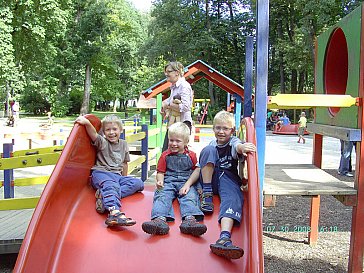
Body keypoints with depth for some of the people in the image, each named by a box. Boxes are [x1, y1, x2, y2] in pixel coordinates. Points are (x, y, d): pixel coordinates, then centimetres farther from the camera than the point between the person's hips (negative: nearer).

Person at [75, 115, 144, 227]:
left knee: (138, 183, -16)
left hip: (117, 176, 5)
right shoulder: (103, 142, 2)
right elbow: (94, 135, -20)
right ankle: (114, 212, -66)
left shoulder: (123, 144, 17)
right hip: (101, 173, -5)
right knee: (111, 185, -37)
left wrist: (124, 179, 29)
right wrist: (87, 123, -38)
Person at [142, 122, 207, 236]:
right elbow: (160, 172, 12)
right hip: (168, 182, 1)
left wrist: (188, 184, -9)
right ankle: (160, 220, -54)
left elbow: (197, 171, 6)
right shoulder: (165, 155, 15)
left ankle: (189, 220, -56)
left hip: (186, 183, 0)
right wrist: (160, 182, -12)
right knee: (161, 196, -29)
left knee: (190, 197, -31)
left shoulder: (191, 155, 13)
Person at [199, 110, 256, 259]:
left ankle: (224, 238, -59)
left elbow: (238, 147, -25)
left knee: (234, 197, -36)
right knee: (208, 150, -19)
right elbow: (200, 167, 19)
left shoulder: (234, 142, 3)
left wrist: (243, 148, -50)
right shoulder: (212, 145, 15)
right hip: (211, 180, 2)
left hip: (228, 179, -2)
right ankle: (207, 194, -21)